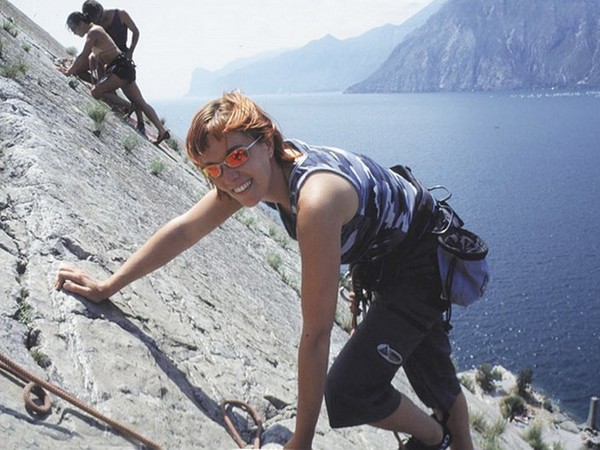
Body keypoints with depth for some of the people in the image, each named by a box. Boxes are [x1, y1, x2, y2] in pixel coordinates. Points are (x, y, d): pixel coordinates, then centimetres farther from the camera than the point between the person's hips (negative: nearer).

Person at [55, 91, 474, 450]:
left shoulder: (316, 199, -40)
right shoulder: (252, 170, -15)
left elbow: (316, 333, -35)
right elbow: (185, 229, -5)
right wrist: (107, 286, -2)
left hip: (426, 262, -8)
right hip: (384, 259, 8)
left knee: (348, 392, -11)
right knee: (432, 374, 25)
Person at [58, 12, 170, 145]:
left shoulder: (93, 32, -10)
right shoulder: (95, 30, 18)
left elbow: (83, 57, -14)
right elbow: (88, 57, 21)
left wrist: (69, 72, -9)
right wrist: (71, 69, 16)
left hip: (121, 67, -10)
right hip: (124, 68, 10)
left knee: (96, 92, -16)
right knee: (141, 103, 7)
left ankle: (128, 107, -8)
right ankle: (162, 130, 5)